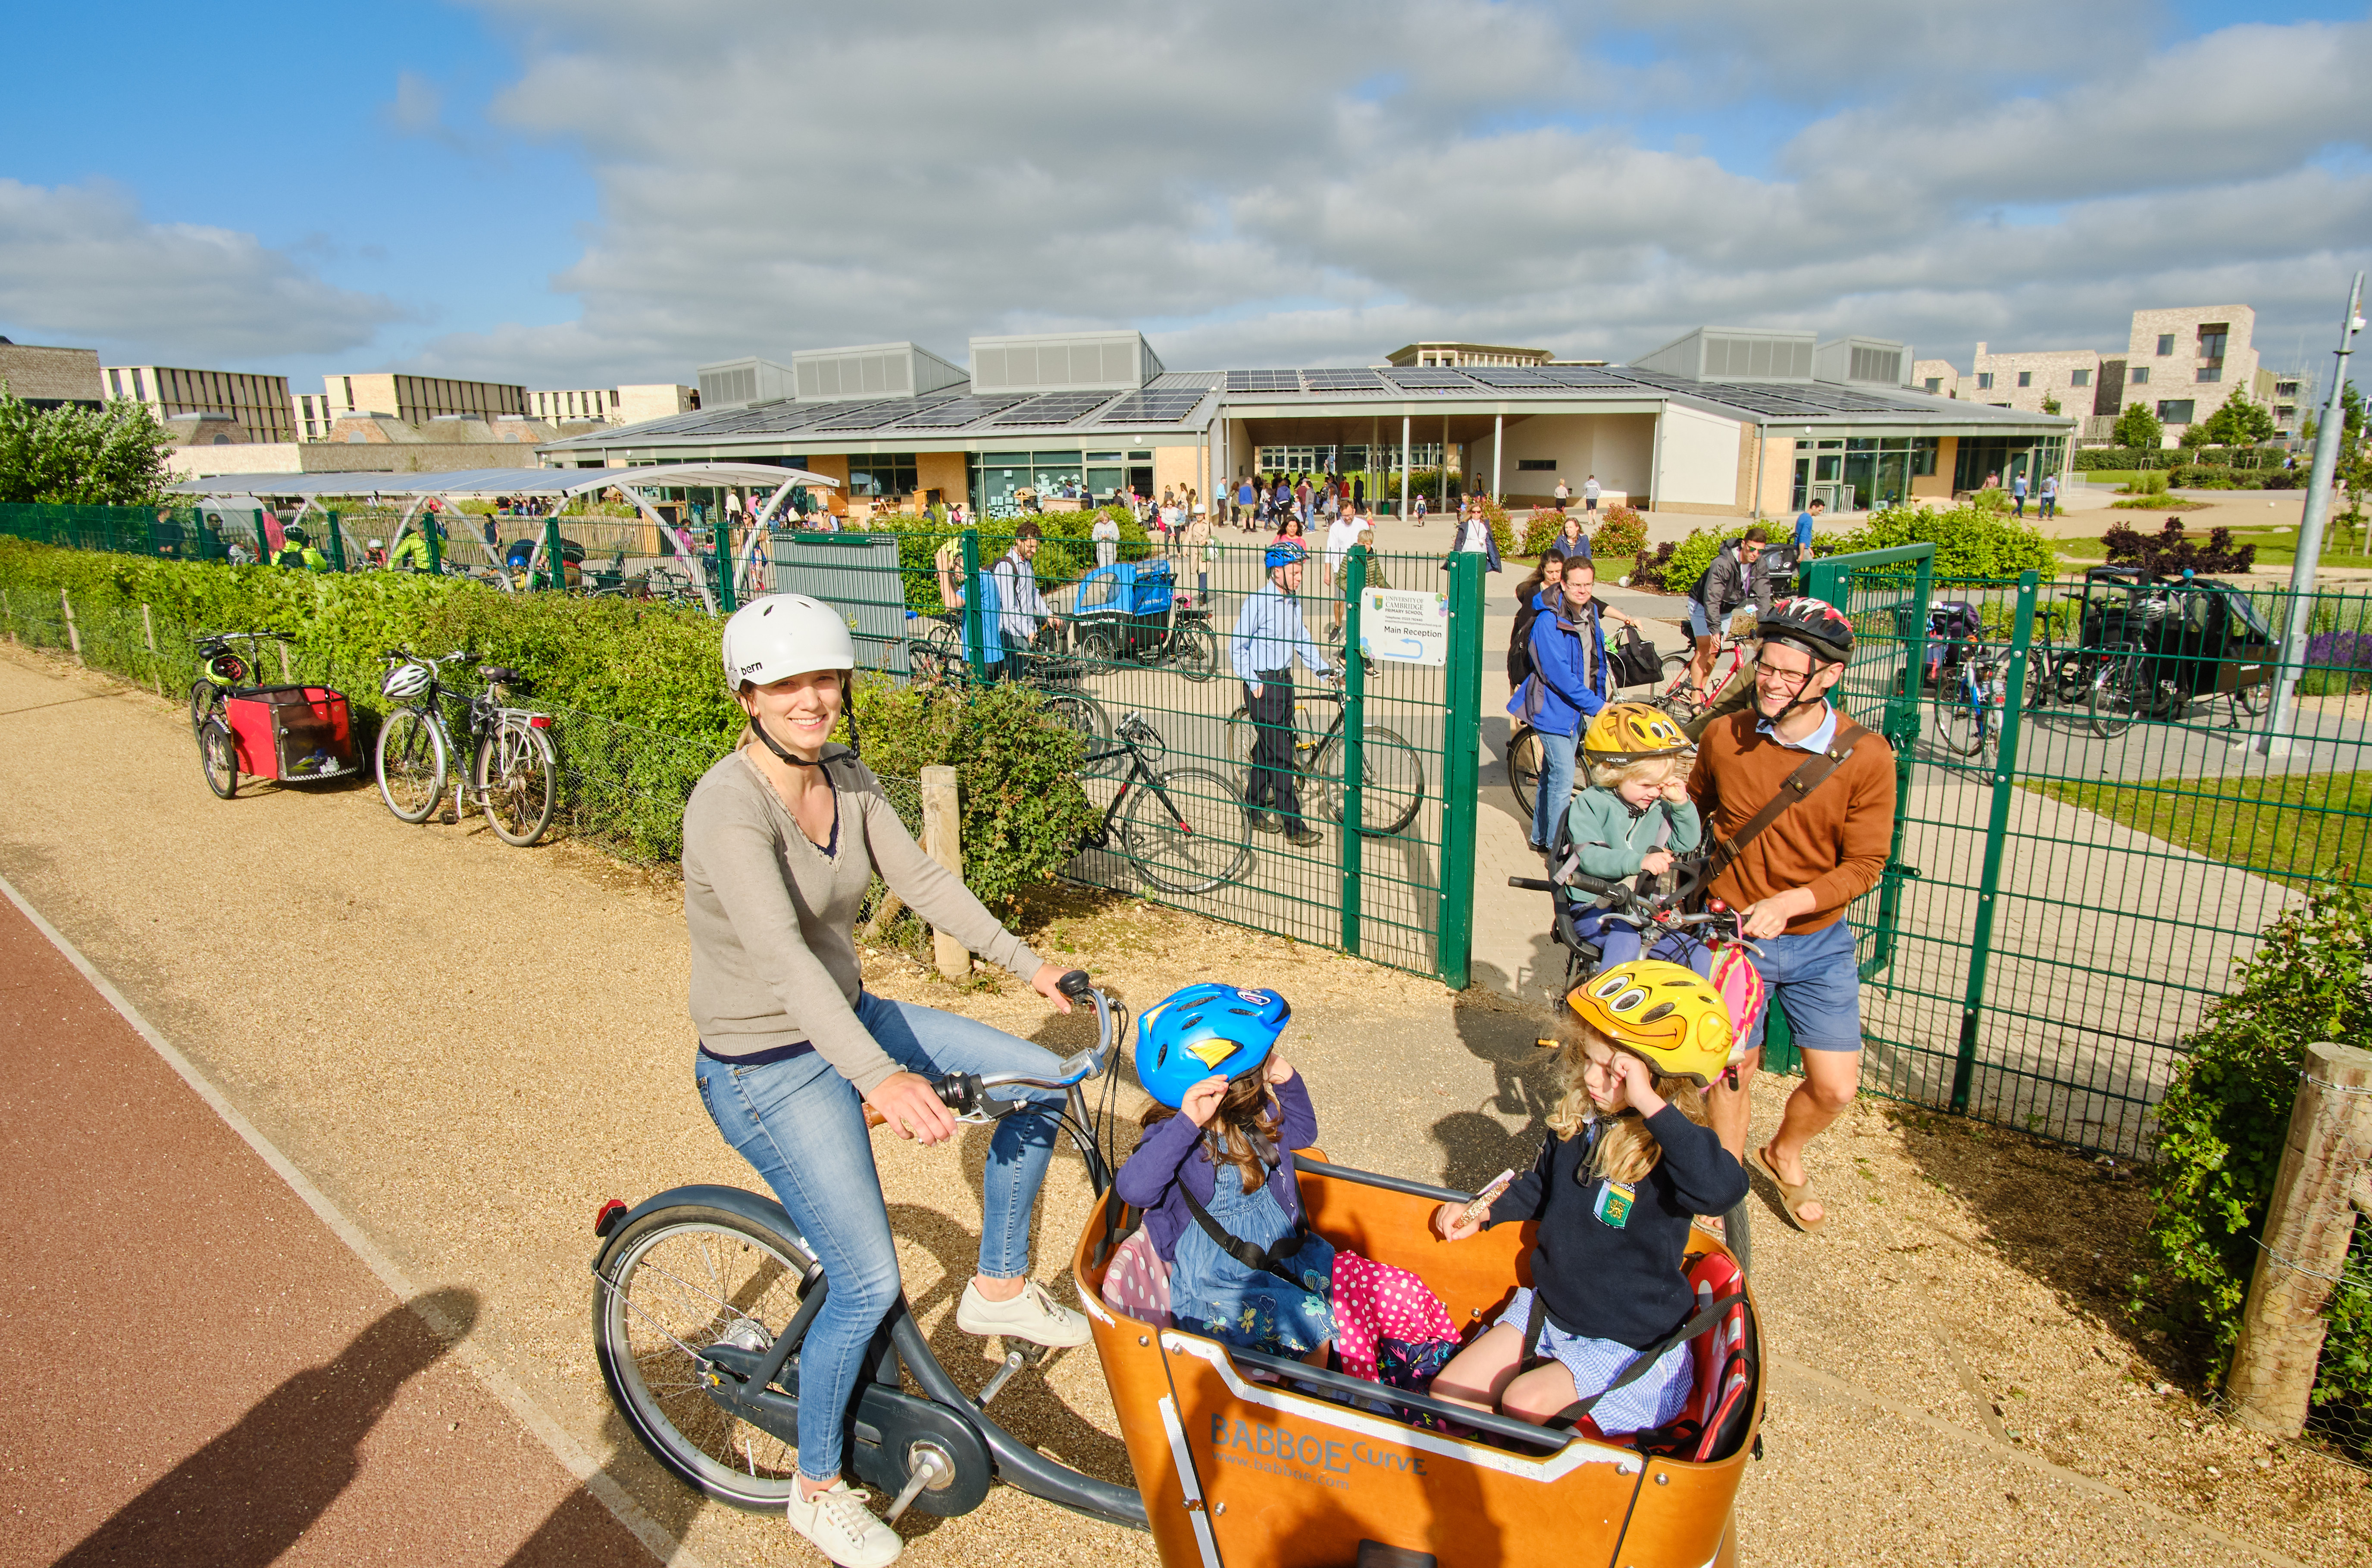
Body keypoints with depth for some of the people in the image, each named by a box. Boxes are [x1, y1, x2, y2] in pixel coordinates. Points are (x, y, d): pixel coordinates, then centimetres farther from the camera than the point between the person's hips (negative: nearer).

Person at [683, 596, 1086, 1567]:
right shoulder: (729, 806, -26)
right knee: (869, 1285, -8)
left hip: (847, 1017, 8)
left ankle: (999, 1288, 23)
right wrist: (880, 1078, -50)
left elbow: (921, 880, 4)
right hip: (768, 1068, -8)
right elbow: (780, 953, -39)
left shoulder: (846, 778, -2)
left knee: (1041, 1080, 4)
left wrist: (1027, 964, 1)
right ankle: (818, 1488, 22)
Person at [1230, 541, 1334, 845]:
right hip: (1263, 685, -7)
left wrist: (1324, 670, 16)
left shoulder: (1293, 600, 7)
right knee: (1280, 754, -6)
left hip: (1284, 681, 8)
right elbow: (1236, 646, -11)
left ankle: (1255, 810, 28)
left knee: (1268, 748, 14)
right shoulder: (1258, 602, -15)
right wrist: (1253, 682, -14)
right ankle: (1293, 825, -1)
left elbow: (1301, 638, 20)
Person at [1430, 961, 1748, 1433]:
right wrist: (1484, 1214, 11)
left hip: (1631, 1341, -6)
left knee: (1526, 1402, -24)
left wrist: (1650, 1104, -49)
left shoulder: (1670, 1153, -23)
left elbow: (1721, 1190, -50)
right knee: (1447, 1395, -3)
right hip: (1548, 1311, 6)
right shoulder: (1576, 1121, -4)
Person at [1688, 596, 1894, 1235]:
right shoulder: (1723, 736, -8)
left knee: (1835, 1087, 4)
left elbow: (1864, 864, -12)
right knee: (1734, 1070, 10)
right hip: (1734, 933, 0)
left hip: (1818, 942, 0)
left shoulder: (1865, 756, -13)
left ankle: (1784, 1155, 36)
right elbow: (1693, 810, 13)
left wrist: (1790, 902, -25)